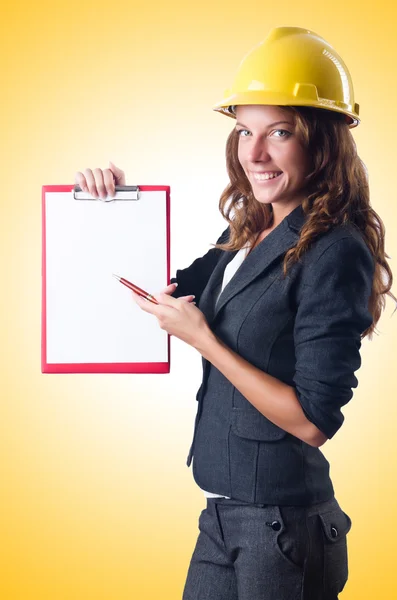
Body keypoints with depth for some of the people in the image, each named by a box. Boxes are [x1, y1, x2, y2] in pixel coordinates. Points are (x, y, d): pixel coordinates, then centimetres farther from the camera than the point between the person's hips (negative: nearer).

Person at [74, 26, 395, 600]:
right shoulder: (245, 237, 5)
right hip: (223, 511, 7)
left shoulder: (335, 253, -17)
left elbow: (313, 421, -20)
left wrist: (201, 337, -19)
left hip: (282, 519, -7)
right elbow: (171, 288, 20)